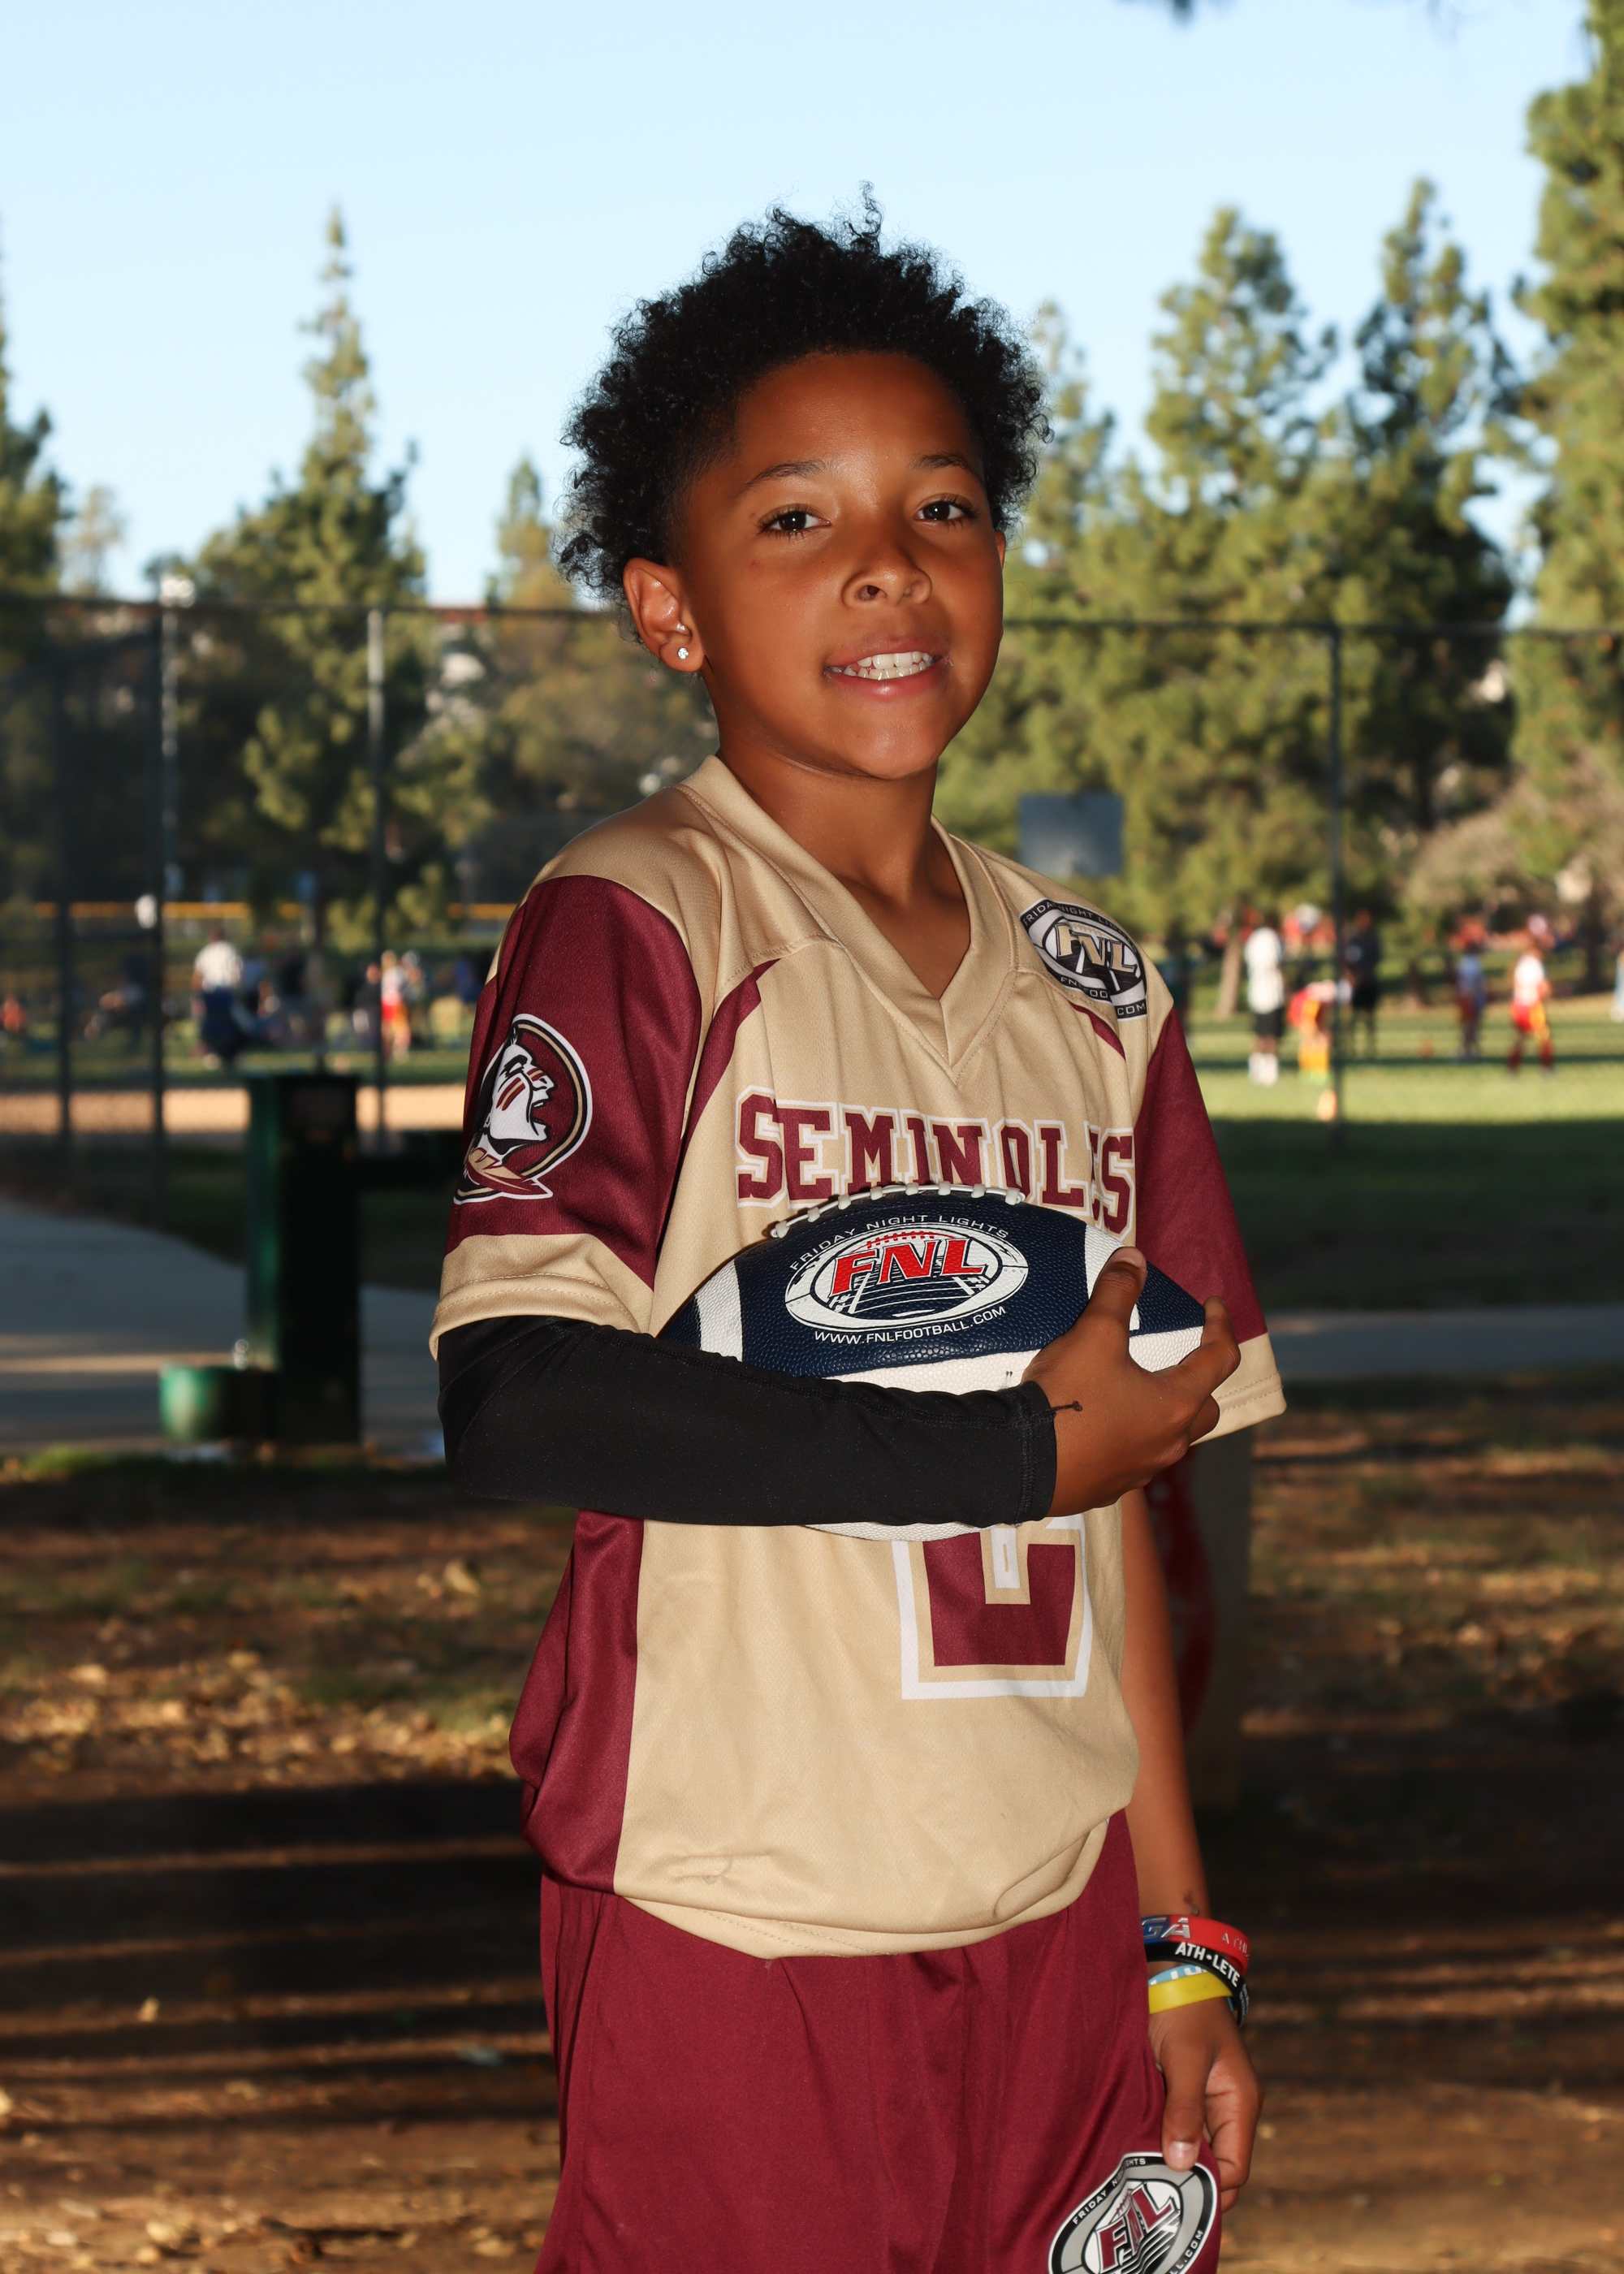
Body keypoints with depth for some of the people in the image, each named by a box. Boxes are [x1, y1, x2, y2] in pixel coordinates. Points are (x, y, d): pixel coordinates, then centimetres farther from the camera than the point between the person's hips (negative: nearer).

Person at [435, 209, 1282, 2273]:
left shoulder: (1091, 989, 10)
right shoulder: (633, 924, -8)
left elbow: (1119, 1490, 14)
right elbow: (515, 1398, -21)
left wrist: (1179, 1934, 11)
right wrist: (1029, 1445, -15)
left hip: (1057, 1923, 5)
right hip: (737, 1930, -5)